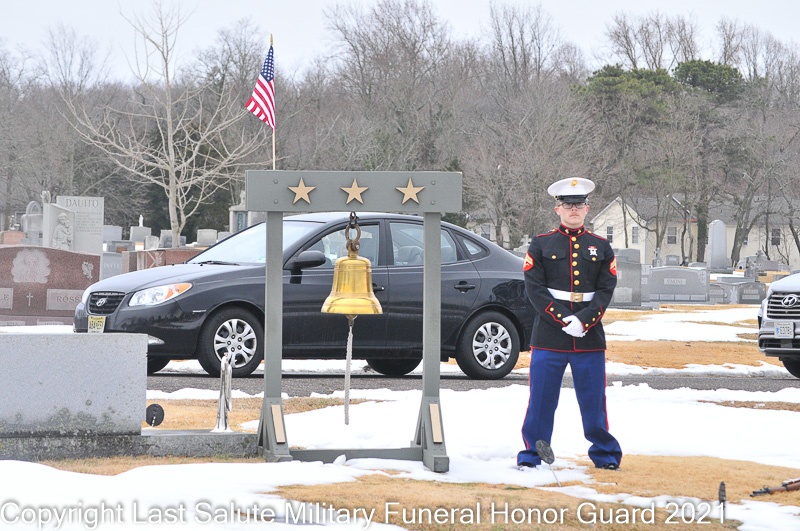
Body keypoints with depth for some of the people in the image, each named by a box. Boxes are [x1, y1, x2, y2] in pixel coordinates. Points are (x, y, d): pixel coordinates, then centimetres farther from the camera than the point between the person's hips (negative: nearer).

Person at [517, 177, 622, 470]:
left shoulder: (601, 247, 10)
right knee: (541, 400, 1)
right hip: (549, 335, -1)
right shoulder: (541, 245, 5)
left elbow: (606, 289, 4)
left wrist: (585, 321, -12)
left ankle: (605, 454, 16)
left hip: (590, 337, 1)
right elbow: (534, 288, -3)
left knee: (594, 400, 4)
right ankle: (531, 456, 10)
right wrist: (564, 319, -13)